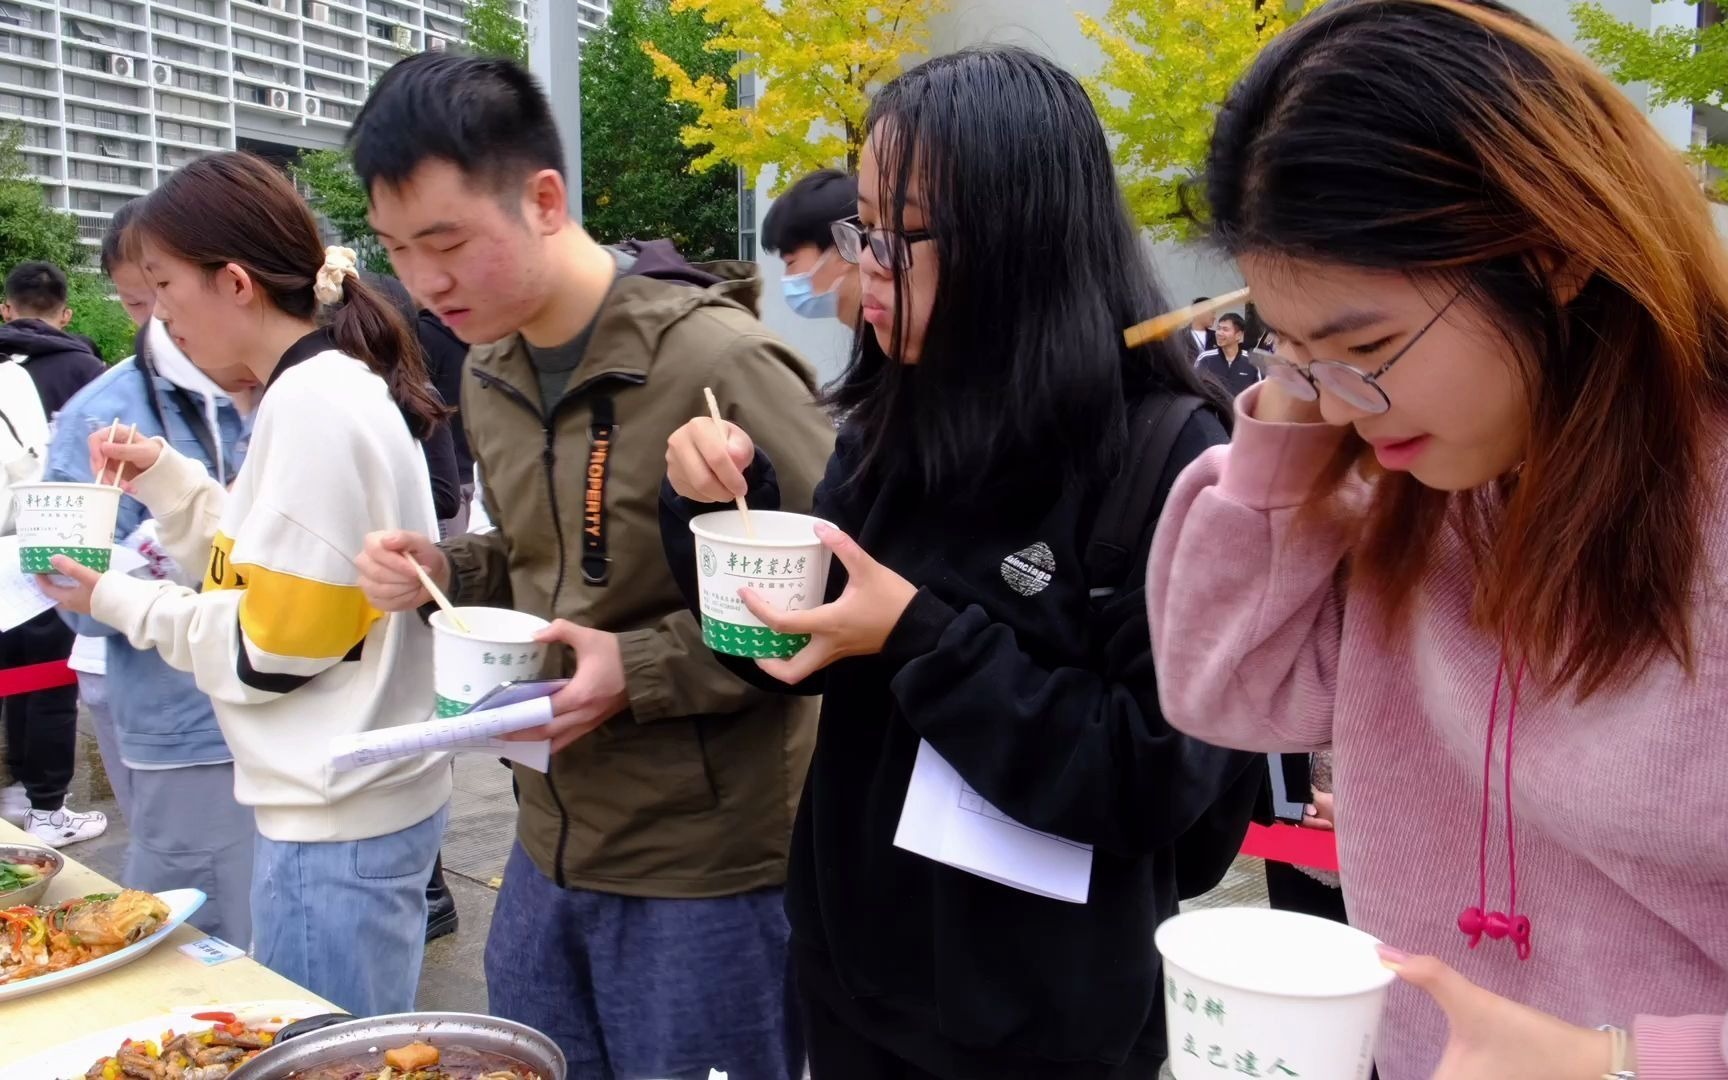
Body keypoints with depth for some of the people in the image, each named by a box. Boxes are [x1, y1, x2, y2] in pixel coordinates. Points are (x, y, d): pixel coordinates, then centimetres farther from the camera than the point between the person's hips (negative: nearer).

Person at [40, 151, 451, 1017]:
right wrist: (165, 477, 8)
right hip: (353, 799, 9)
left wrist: (119, 604, -5)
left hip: (335, 823, -9)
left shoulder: (314, 403, -18)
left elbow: (276, 644, -17)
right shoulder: (339, 386, 11)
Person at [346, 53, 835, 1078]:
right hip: (551, 846, 8)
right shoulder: (490, 370, 6)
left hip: (706, 866, -7)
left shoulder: (716, 359, -20)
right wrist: (446, 571, -2)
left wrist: (641, 672, -23)